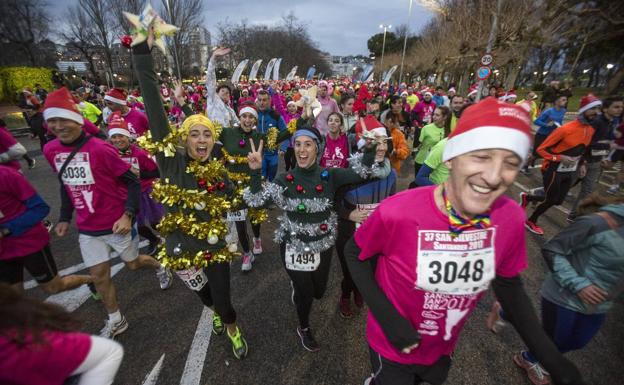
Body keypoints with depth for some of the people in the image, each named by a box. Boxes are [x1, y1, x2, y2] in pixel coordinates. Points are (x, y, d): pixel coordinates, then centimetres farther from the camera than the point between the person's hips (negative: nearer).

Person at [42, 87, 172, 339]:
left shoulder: (100, 149, -18)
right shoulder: (50, 150, 1)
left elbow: (131, 182, -14)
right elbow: (66, 185, 15)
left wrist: (128, 215, -24)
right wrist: (65, 218, 16)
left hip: (116, 223, -5)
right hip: (87, 228, 5)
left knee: (133, 263, 13)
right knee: (99, 275, 12)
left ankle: (160, 267, 47)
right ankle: (116, 321, 30)